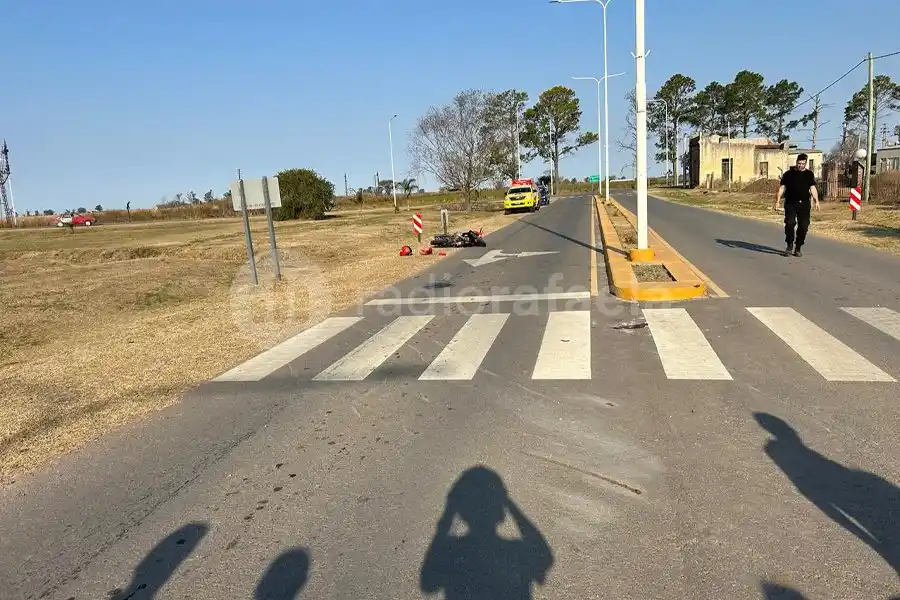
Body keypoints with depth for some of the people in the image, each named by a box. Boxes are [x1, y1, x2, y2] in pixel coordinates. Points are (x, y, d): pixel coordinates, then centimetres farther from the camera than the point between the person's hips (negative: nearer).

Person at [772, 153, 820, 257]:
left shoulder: (809, 174, 11)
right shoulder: (789, 174, 8)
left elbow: (813, 188, 4)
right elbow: (782, 188, 7)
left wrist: (816, 201, -8)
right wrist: (777, 201, -2)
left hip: (804, 204, 2)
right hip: (790, 203, -2)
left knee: (803, 226, 0)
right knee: (790, 223, -17)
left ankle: (798, 248, 11)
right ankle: (789, 245, -1)